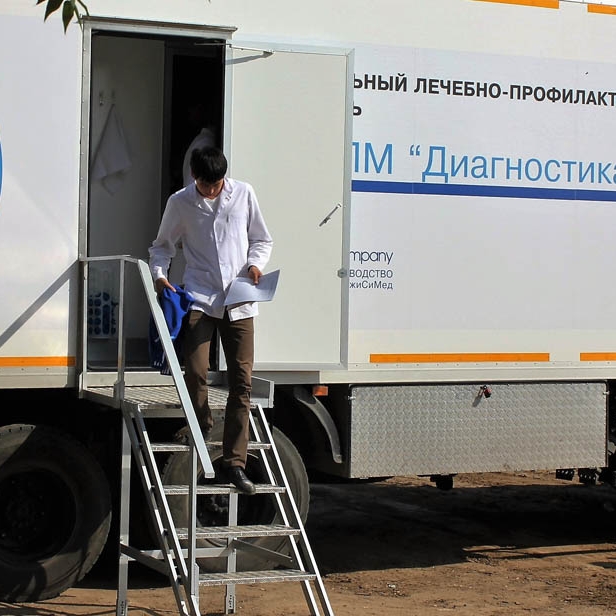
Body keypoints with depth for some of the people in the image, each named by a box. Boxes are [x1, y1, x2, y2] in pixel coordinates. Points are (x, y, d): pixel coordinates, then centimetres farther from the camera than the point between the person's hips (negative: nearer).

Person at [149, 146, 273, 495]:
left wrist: (256, 263, -4)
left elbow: (262, 239, 15)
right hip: (199, 298, -1)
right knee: (195, 373, -15)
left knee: (242, 383, -2)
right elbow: (163, 245, 15)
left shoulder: (244, 194, 5)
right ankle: (203, 428, 18)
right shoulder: (180, 203, 3)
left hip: (238, 301, 1)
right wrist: (159, 274, -3)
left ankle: (234, 463, 5)